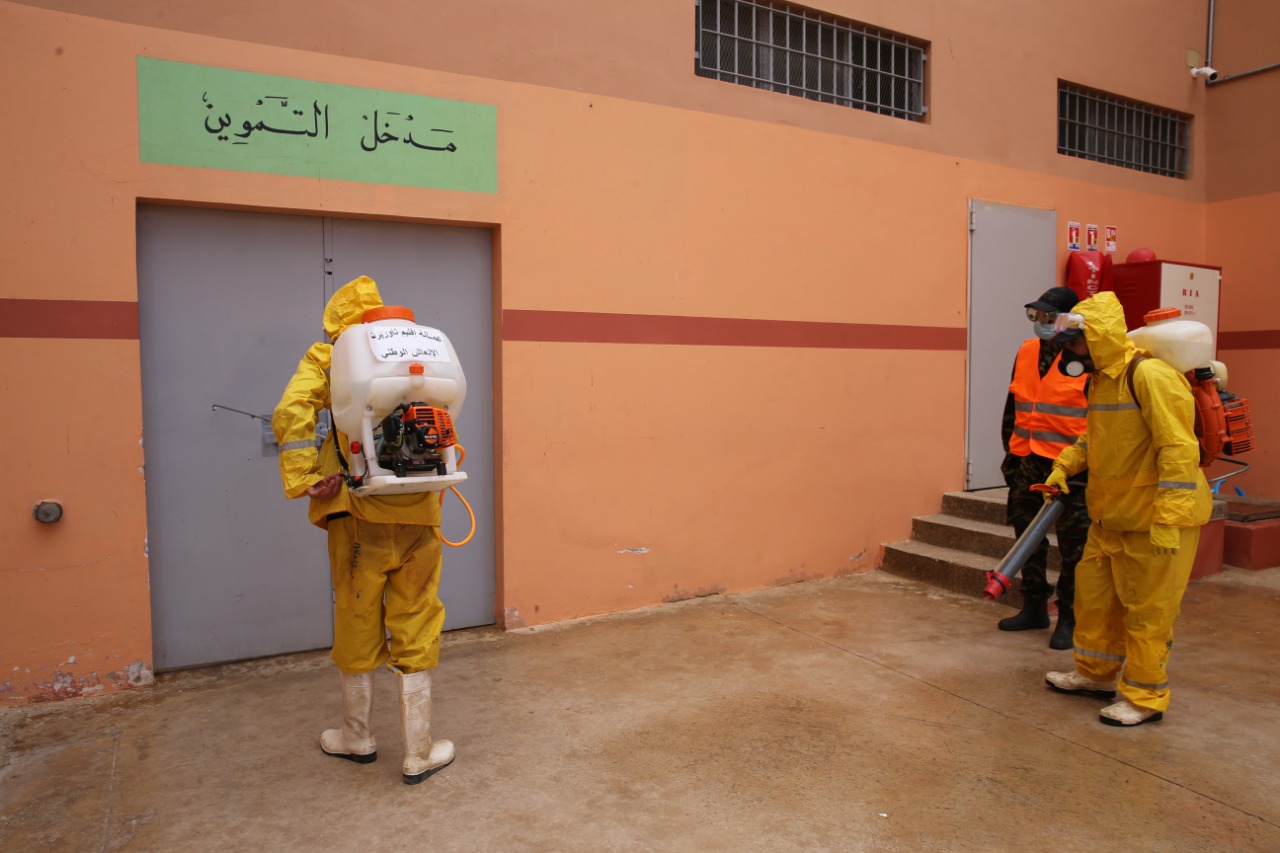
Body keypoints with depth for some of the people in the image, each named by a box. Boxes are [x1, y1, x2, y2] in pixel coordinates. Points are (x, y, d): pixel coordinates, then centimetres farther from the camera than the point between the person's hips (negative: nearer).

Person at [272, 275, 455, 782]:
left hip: (358, 512, -2)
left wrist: (304, 482, -10)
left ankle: (357, 737, 34)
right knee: (416, 630, 9)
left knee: (357, 622, 15)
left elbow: (291, 414, -13)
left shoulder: (326, 360, 4)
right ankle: (419, 753, 17)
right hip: (418, 513, 2)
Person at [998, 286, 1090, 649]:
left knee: (1073, 546, 4)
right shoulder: (1026, 352, 9)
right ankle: (1035, 607, 30)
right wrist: (1010, 451, 14)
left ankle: (1069, 617, 17)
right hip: (1028, 462, 7)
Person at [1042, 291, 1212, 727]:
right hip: (1112, 515, 10)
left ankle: (1145, 698, 17)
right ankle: (1097, 673, 34)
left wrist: (1168, 520, -26)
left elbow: (1179, 449, -24)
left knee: (1147, 609, 2)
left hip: (1153, 519, -9)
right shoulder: (1101, 380, 11)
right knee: (1094, 590, 17)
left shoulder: (1150, 375, -20)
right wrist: (1064, 465, 8)